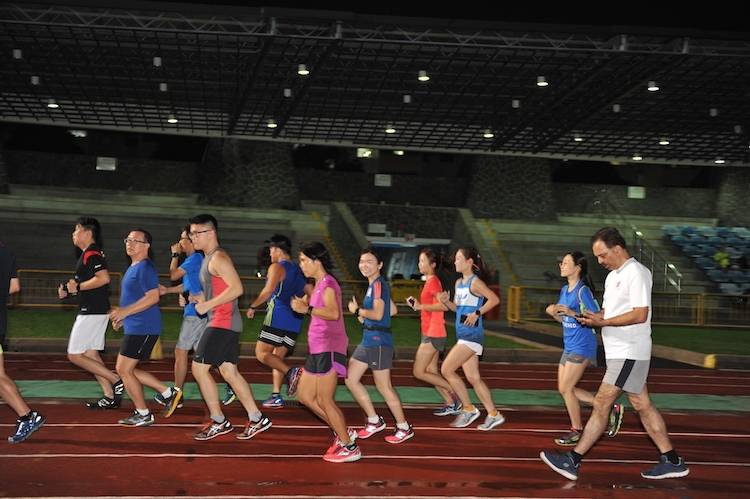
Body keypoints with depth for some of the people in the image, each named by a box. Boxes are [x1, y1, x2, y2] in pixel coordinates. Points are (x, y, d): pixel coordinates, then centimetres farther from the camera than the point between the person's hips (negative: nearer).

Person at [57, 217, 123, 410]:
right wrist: (69, 290, 11)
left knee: (75, 356, -5)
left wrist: (78, 287, -20)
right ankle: (110, 397, 13)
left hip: (92, 312, -10)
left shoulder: (91, 254, -15)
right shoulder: (88, 254, 18)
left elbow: (104, 278, -30)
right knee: (90, 354, 13)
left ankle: (116, 380, -5)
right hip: (94, 311, 10)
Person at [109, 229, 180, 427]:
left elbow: (153, 297, -24)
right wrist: (122, 318, 19)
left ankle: (143, 415, 8)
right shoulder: (133, 267, 17)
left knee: (124, 370, -4)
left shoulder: (145, 268, -15)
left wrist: (125, 311, -23)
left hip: (142, 329, -10)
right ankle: (169, 394, 18)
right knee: (127, 370, 14)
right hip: (135, 327, 10)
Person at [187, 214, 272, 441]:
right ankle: (257, 419, 14)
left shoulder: (218, 258, -14)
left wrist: (208, 304, -19)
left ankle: (218, 422, 2)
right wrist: (203, 299, 12)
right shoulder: (209, 258, 18)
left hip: (223, 322, -10)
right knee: (229, 371, 11)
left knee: (199, 368, -6)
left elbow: (237, 289, -23)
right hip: (224, 323, 10)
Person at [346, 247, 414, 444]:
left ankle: (404, 428, 13)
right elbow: (392, 310, 23)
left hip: (378, 342, -10)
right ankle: (374, 421, 21)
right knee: (350, 379, 11)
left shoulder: (378, 284, -15)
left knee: (384, 387, -1)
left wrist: (357, 310, -10)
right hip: (368, 340, 10)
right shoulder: (375, 284, 14)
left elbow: (378, 314, -24)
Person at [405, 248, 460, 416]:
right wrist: (418, 304, 10)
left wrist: (421, 306, -21)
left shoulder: (433, 282, -15)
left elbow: (443, 306, -26)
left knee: (419, 372, -7)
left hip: (433, 334, -10)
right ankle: (451, 404, 15)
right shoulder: (431, 281, 15)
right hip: (431, 333, 10)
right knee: (431, 371, 12)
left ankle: (455, 392, -1)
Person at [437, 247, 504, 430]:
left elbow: (494, 299, -20)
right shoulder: (459, 282, 15)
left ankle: (469, 409, 1)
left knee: (446, 369, -10)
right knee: (473, 378, 9)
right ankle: (493, 415, 16)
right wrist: (446, 301, 4)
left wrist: (477, 313, -21)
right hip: (463, 335, 9)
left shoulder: (475, 282, -11)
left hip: (472, 335, -9)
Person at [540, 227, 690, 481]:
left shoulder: (636, 273, -13)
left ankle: (573, 460, -4)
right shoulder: (613, 275, 17)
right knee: (642, 405, 11)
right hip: (620, 352, 10)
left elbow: (640, 315, -20)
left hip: (628, 353, -10)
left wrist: (603, 322, -21)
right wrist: (594, 316, 1)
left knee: (601, 404, -8)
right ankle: (672, 461, 17)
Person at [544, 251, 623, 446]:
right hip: (569, 346, 9)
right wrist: (554, 312, -2)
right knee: (564, 388, 10)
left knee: (566, 388, -6)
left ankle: (577, 431, 11)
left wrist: (573, 313, -26)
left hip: (581, 347, -9)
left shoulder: (583, 291, -15)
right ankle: (611, 409, 19)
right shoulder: (564, 290, 11)